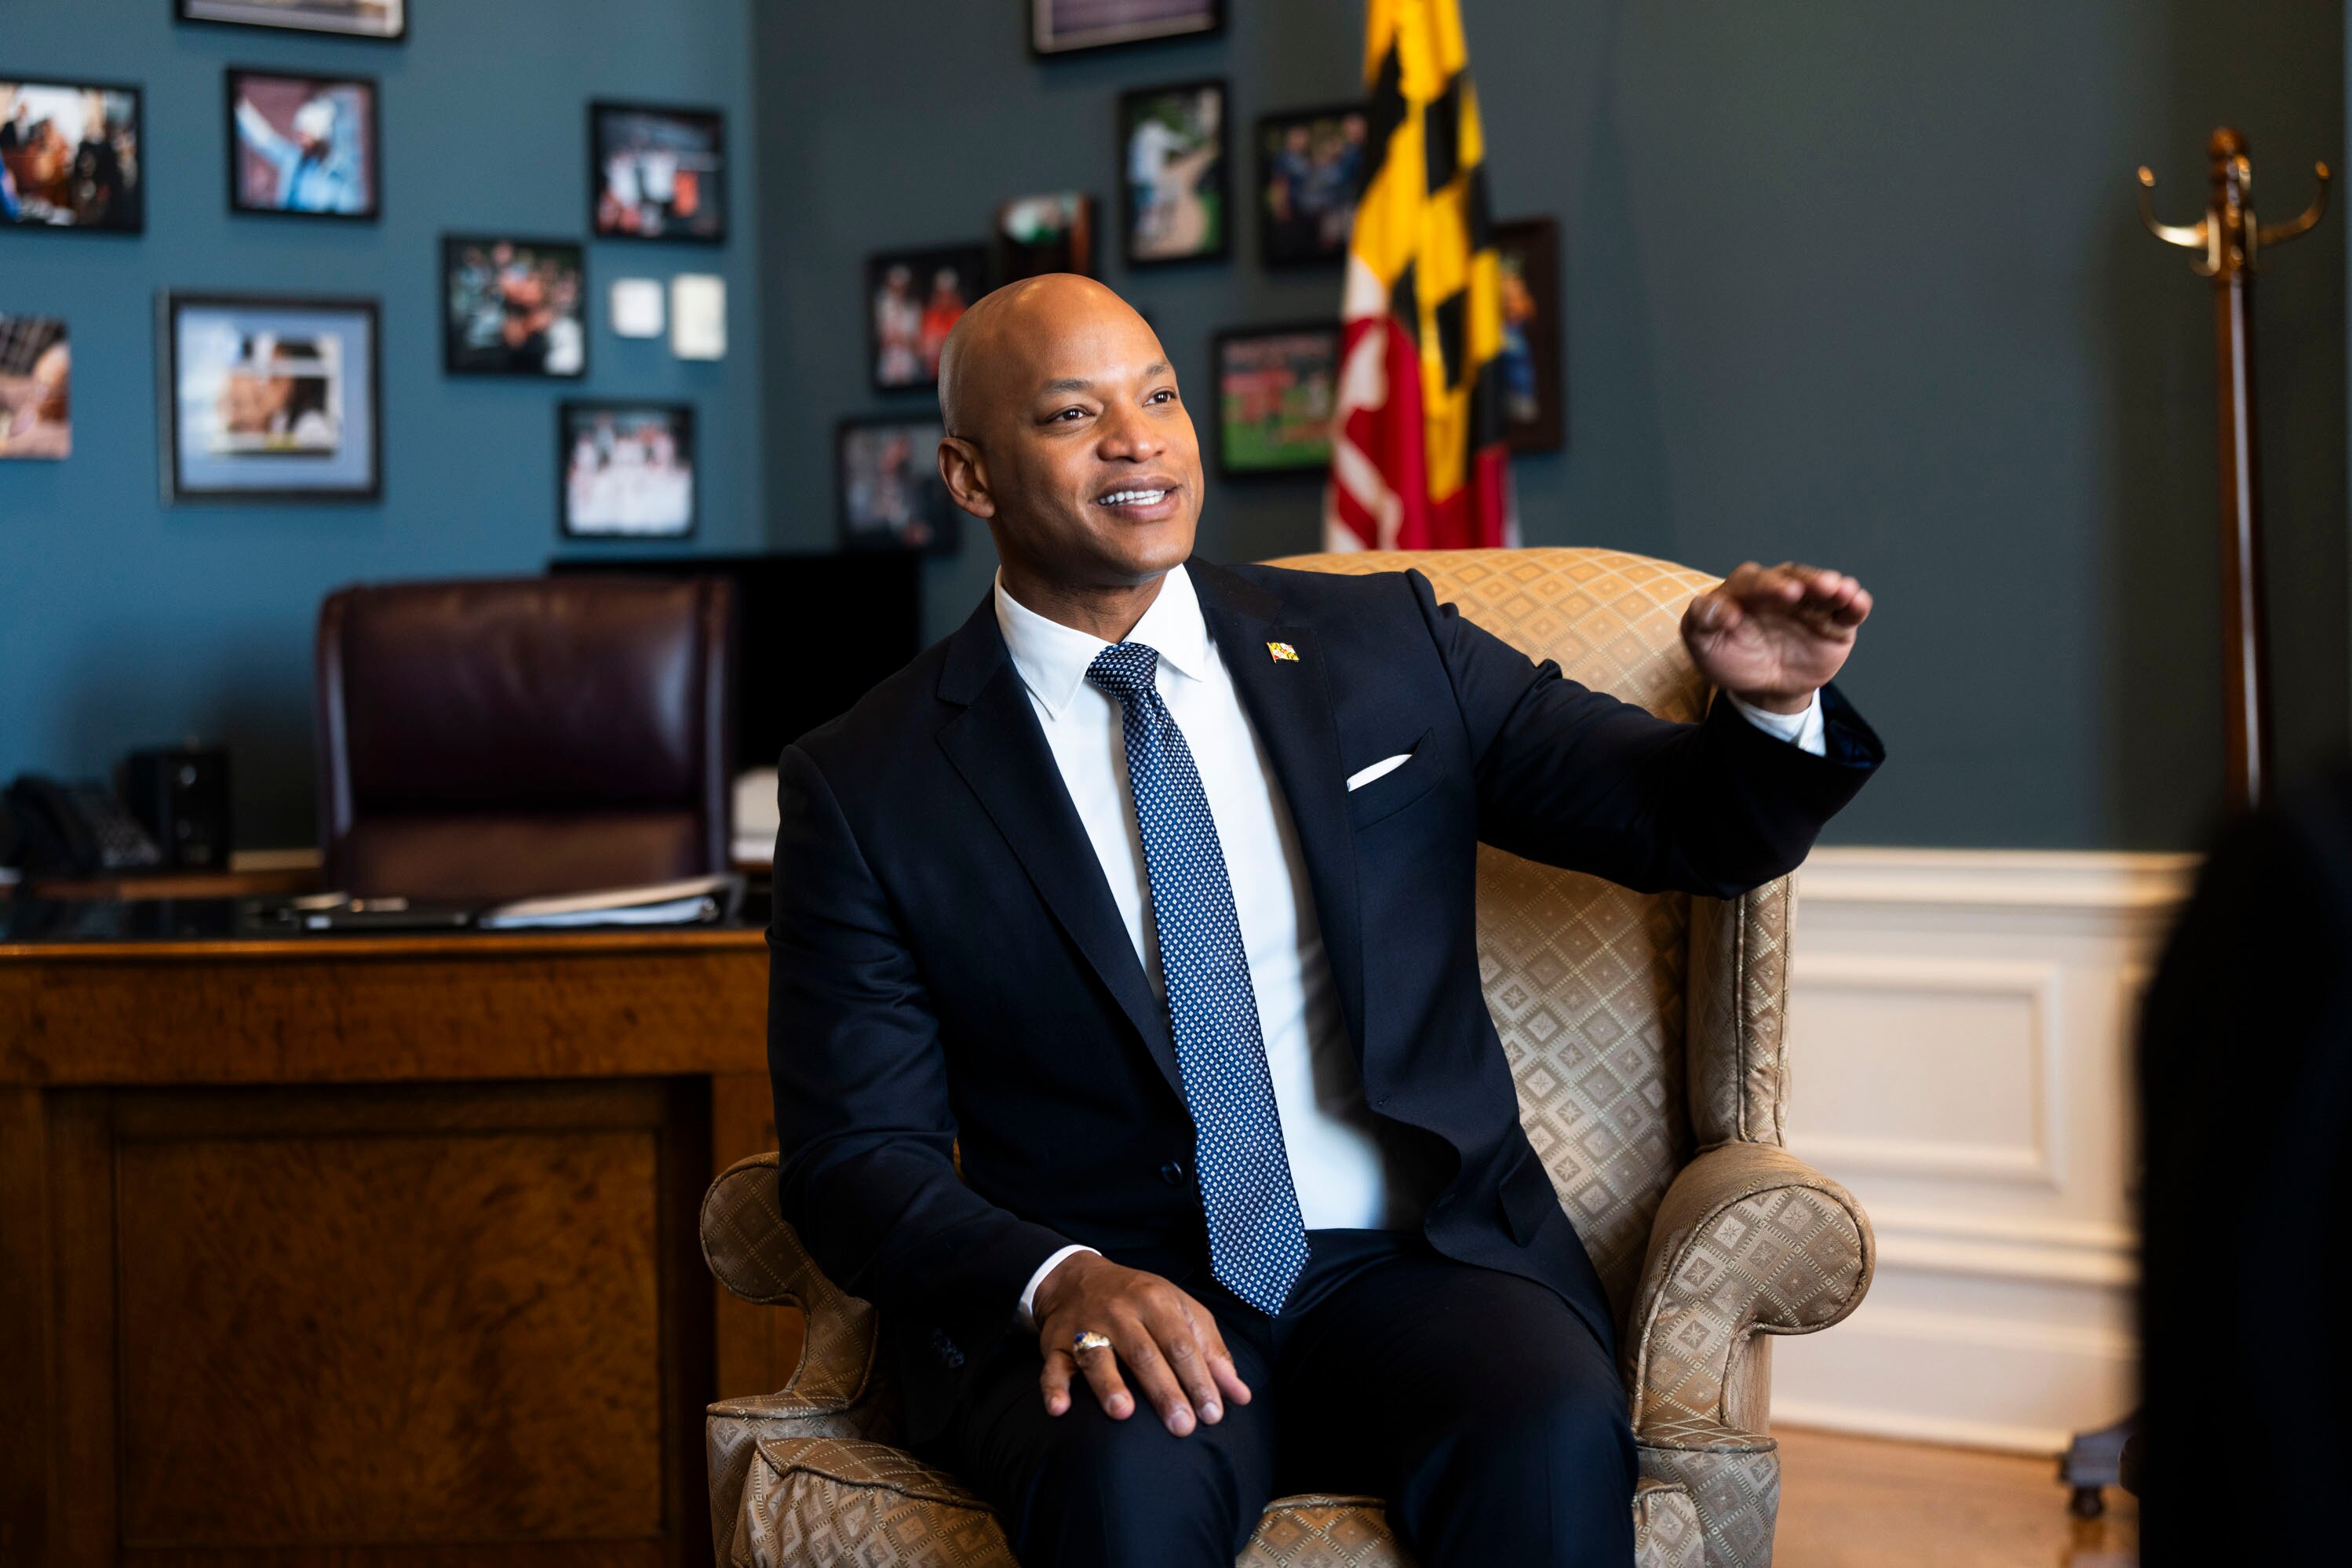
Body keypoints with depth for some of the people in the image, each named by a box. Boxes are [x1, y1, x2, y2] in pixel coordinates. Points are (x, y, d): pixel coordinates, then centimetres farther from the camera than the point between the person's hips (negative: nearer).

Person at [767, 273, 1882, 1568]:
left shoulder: (1383, 647, 10)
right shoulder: (864, 788, 3)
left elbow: (1687, 824, 14)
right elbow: (855, 1157, -1)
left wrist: (1772, 707, -10)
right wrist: (1062, 1280, -20)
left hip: (1418, 1266, 2)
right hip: (1091, 1304, -1)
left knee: (1547, 1440, -31)